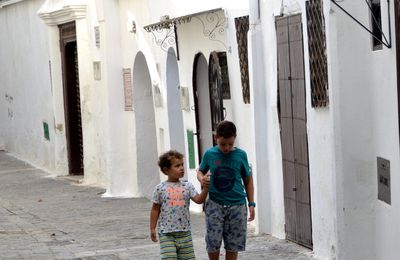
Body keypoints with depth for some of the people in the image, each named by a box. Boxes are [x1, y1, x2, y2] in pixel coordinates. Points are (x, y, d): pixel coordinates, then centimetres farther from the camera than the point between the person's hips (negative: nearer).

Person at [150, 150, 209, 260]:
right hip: (166, 233, -3)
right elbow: (155, 209, 4)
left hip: (184, 232, 3)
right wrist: (152, 229, 4)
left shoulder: (187, 186, 2)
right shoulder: (160, 188, -2)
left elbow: (199, 200, -9)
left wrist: (205, 188, -25)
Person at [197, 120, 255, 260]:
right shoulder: (210, 154, 1)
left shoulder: (241, 155, 0)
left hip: (237, 205, 0)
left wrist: (251, 204, 4)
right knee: (213, 242, -4)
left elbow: (248, 180, 8)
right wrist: (202, 179, -7)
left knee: (233, 244, 5)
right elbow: (200, 171, 17)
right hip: (215, 204, 0)